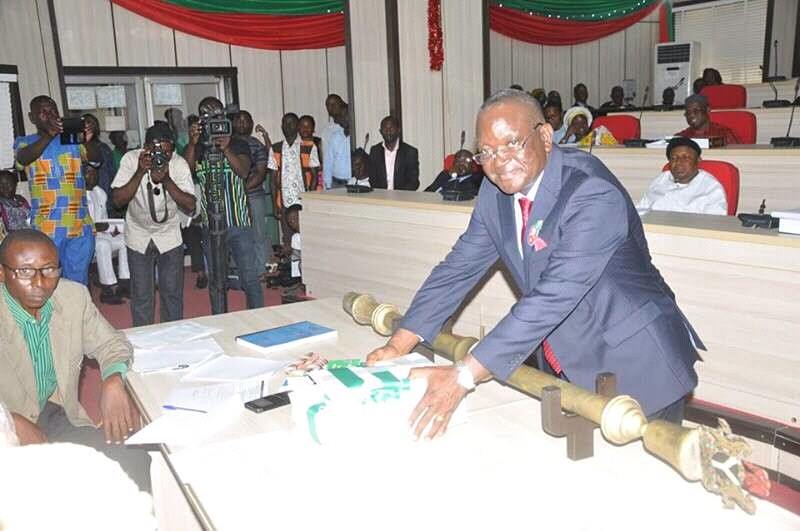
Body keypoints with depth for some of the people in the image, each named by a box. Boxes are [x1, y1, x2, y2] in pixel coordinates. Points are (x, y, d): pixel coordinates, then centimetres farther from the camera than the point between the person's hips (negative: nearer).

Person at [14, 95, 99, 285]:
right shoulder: (24, 142, 7)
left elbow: (95, 159, -7)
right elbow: (24, 158, -15)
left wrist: (89, 140, -30)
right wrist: (49, 134, -33)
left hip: (80, 226, 1)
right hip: (45, 228, -1)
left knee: (78, 283, 11)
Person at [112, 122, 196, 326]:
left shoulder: (179, 164, -16)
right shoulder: (131, 159, -16)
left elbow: (190, 206, -20)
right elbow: (118, 199, -21)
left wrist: (167, 180, -32)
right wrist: (140, 172, -32)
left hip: (169, 235, 0)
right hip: (138, 236, 0)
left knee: (172, 294, 4)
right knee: (141, 296, 4)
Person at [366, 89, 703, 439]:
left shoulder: (593, 194, -27)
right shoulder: (496, 190, -4)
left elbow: (553, 296, -34)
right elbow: (461, 266, -1)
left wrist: (463, 376, -36)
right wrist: (399, 345, -10)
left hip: (635, 371, -6)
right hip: (566, 371, 6)